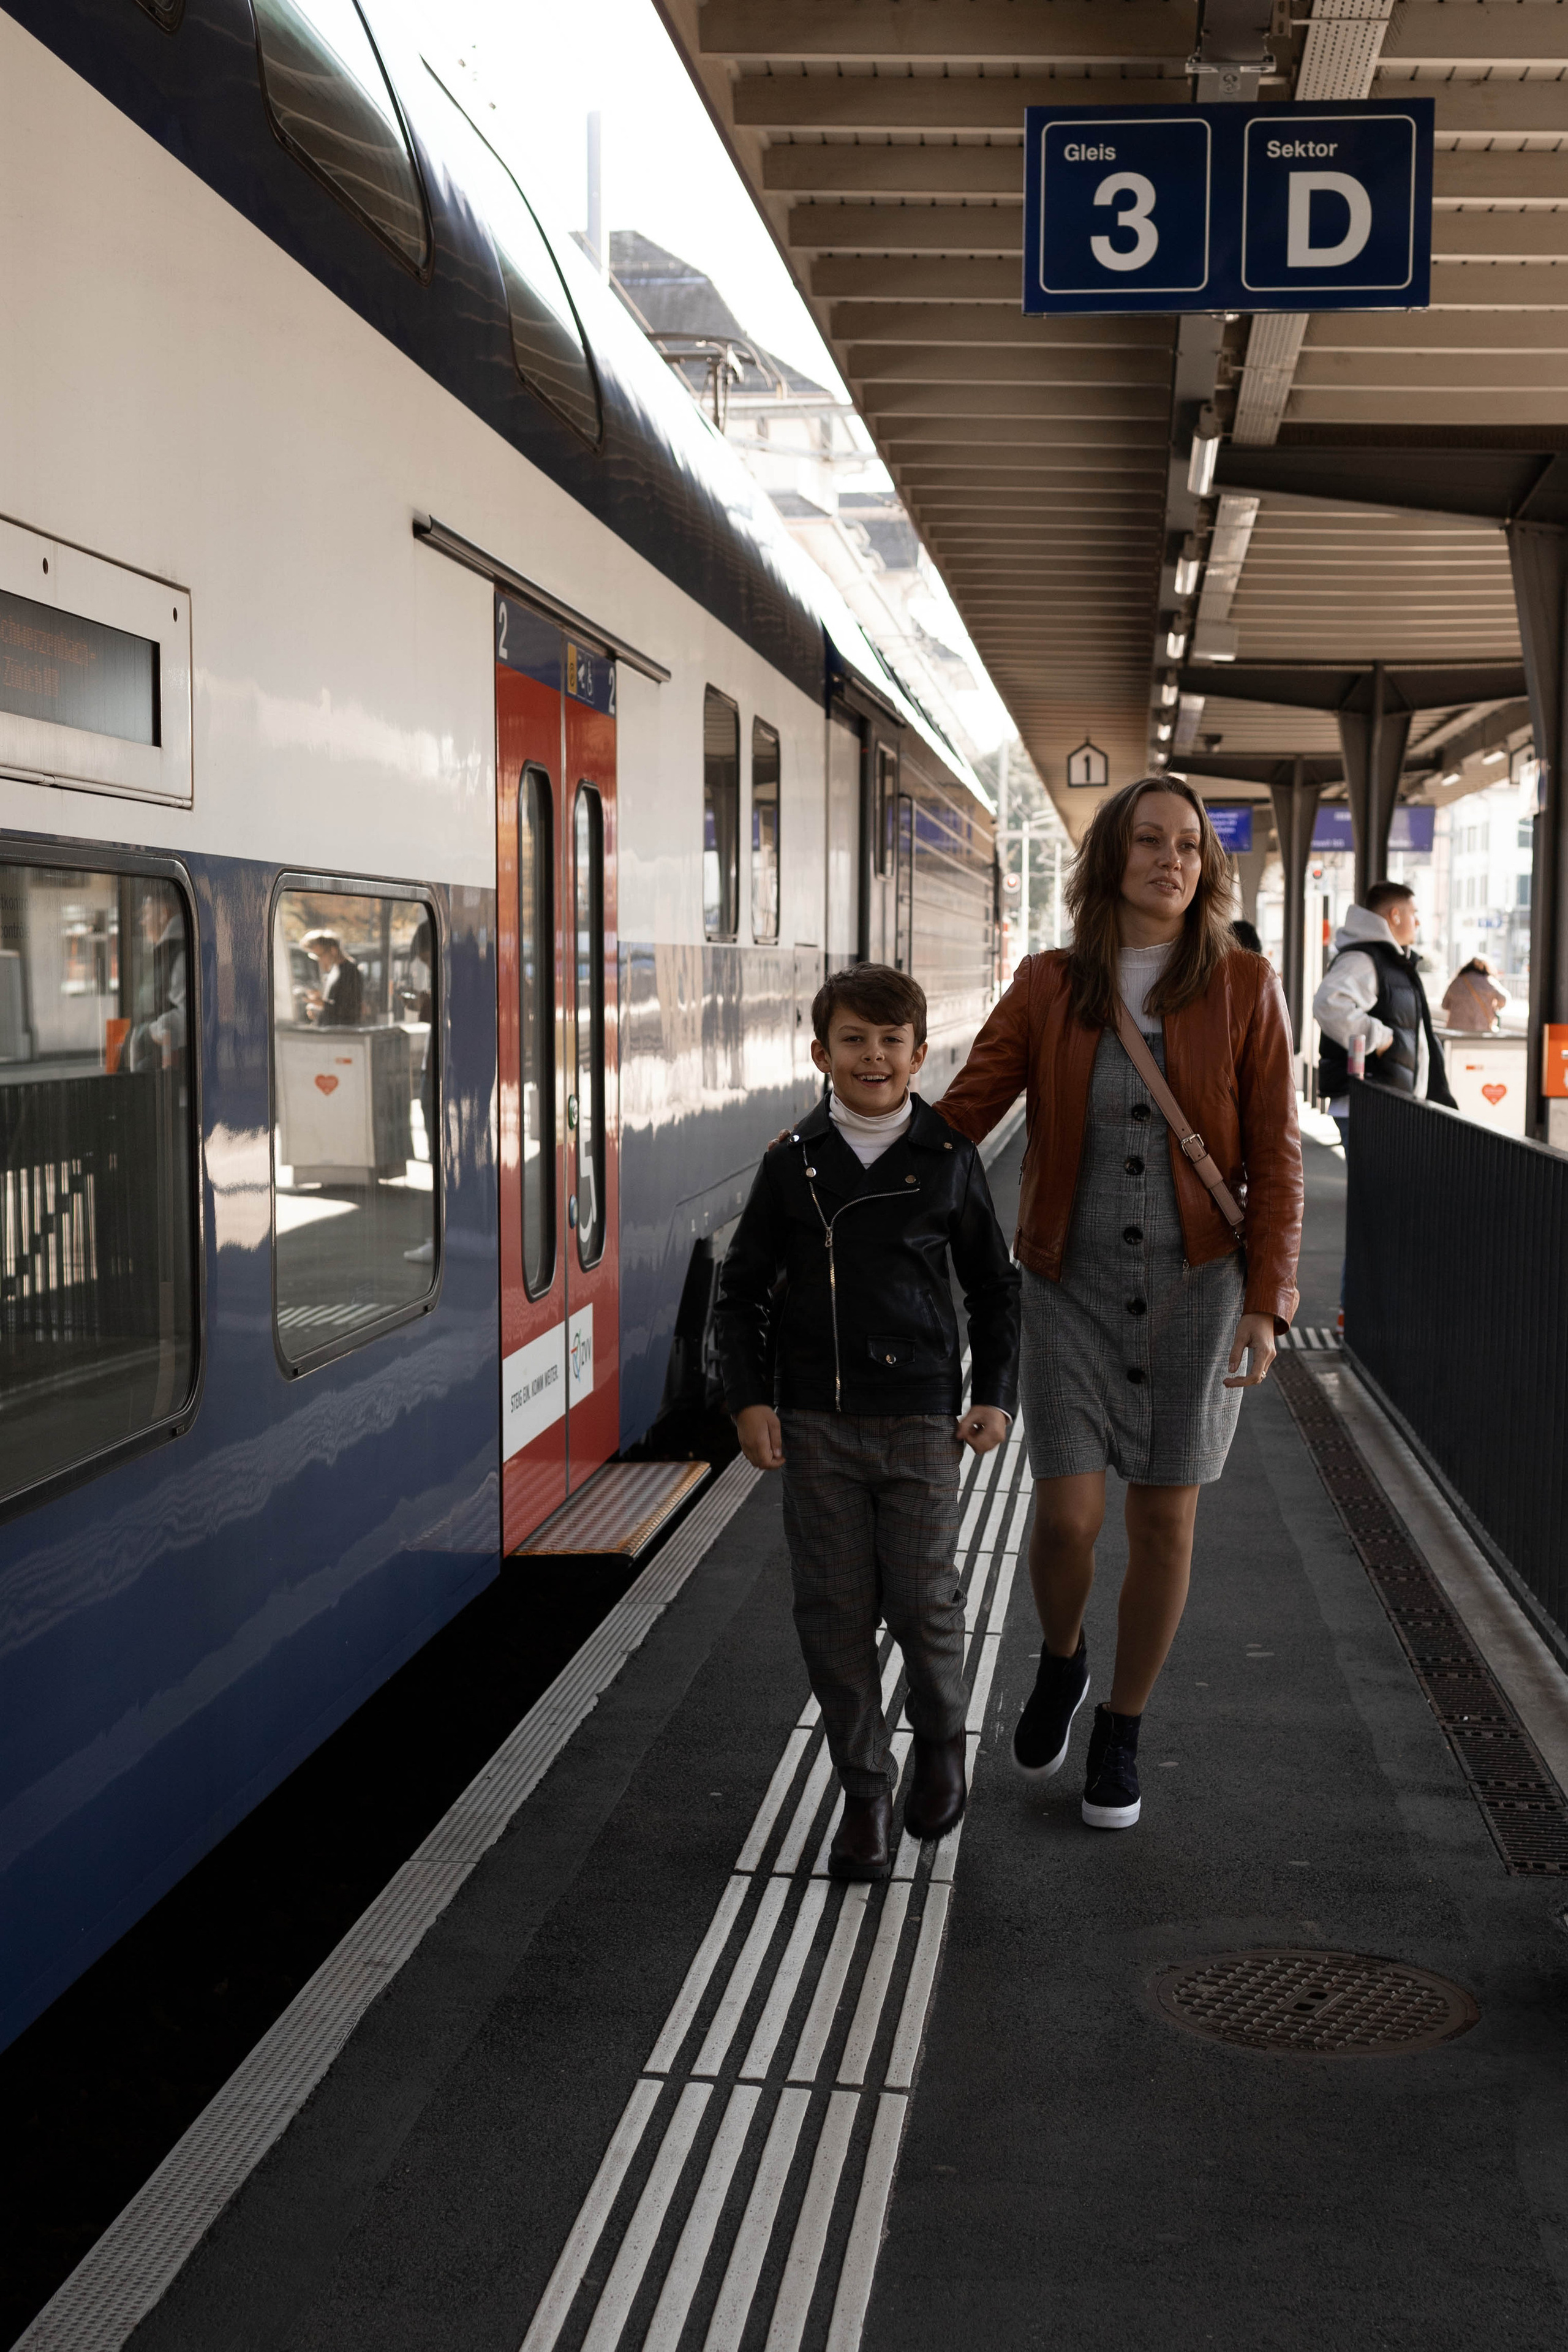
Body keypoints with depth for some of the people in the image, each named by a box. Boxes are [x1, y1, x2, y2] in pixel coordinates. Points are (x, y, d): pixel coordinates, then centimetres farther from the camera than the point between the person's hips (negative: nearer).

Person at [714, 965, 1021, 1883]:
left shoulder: (949, 1159, 1)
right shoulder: (794, 1162, 2)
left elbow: (996, 1287, 10)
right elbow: (743, 1288, 8)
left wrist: (995, 1395, 1)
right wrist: (749, 1400, -1)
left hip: (920, 1419, -1)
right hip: (815, 1419, 1)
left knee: (924, 1600, 0)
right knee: (835, 1609, 3)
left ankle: (943, 1744, 29)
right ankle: (866, 1792, 15)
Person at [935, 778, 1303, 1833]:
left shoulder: (1243, 986, -3)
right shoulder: (1048, 987, 1)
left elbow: (1275, 1159, -3)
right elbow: (963, 1111, -4)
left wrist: (1266, 1303, -9)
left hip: (1195, 1286, 0)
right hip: (1073, 1285, 0)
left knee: (1164, 1521, 6)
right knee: (1068, 1517, -6)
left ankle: (1122, 1732, 27)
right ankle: (1061, 1663, 29)